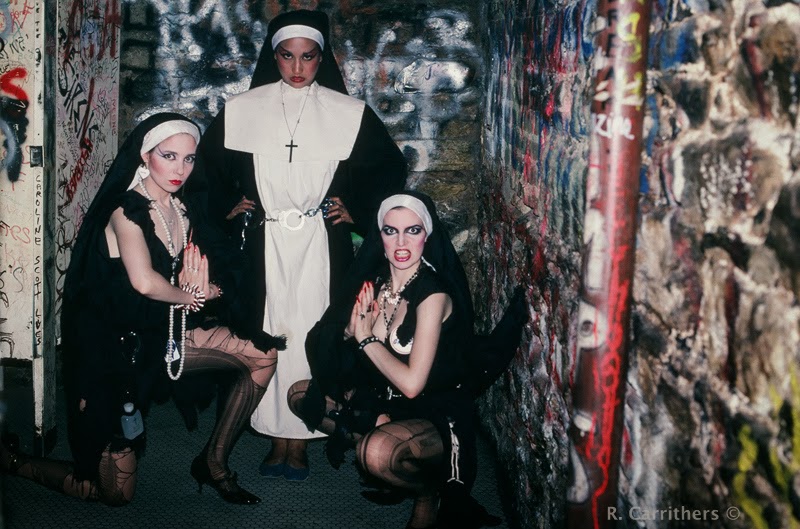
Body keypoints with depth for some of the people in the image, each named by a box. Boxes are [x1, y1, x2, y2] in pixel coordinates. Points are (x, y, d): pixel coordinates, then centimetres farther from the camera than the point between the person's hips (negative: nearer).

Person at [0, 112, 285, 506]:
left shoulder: (184, 212, 7)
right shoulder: (127, 211, -15)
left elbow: (218, 285, 5)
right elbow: (144, 281, -32)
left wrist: (201, 290, -18)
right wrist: (189, 294, -13)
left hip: (166, 334, 7)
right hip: (116, 345, -7)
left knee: (262, 355, -7)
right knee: (115, 494, -3)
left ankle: (214, 462, 6)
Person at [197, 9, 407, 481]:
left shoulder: (348, 112, 2)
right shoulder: (243, 110, 5)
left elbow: (391, 166, 11)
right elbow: (207, 158, 18)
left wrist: (357, 209, 5)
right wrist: (227, 206, 10)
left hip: (322, 243, -1)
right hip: (264, 241, 1)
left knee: (312, 333, -1)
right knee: (269, 332, 0)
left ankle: (301, 440, 9)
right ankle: (277, 437, 11)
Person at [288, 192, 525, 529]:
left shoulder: (433, 294, -21)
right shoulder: (377, 280, -1)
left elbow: (411, 384, -26)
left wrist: (366, 337, -15)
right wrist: (352, 329, -18)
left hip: (437, 416, -7)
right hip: (385, 400, 7)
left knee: (376, 453, -36)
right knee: (300, 395, 7)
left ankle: (428, 491, -4)